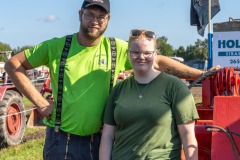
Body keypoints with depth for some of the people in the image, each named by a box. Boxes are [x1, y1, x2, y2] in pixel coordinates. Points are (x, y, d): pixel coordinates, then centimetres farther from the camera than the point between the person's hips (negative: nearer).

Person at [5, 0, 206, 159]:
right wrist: (39, 101, -7)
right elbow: (13, 64, 1)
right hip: (61, 140, -1)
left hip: (100, 140, 1)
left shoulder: (117, 48, -1)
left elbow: (158, 61, 0)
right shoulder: (57, 46, -3)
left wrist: (199, 74, -4)